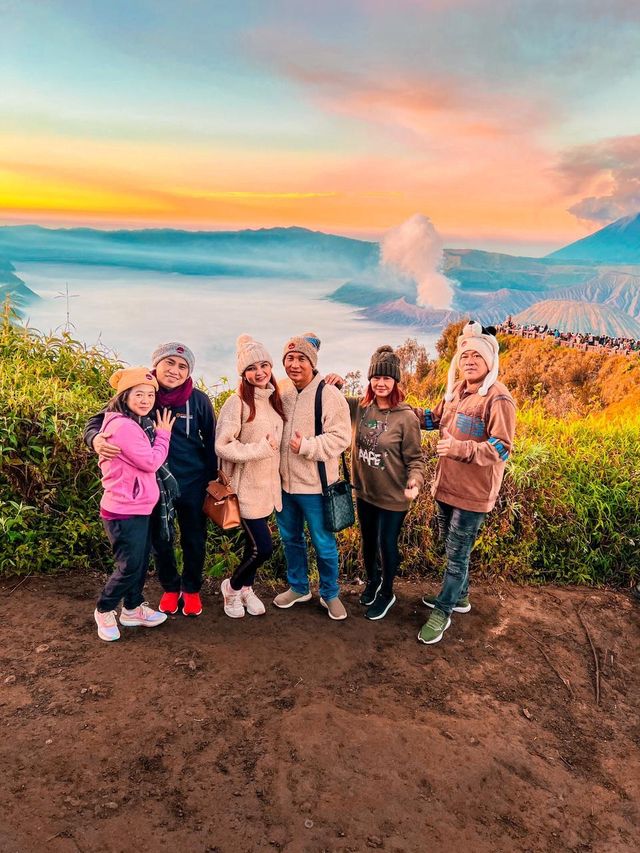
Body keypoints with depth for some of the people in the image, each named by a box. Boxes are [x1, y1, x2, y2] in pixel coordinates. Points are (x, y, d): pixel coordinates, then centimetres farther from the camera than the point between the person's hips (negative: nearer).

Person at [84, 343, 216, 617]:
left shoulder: (198, 400, -11)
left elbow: (210, 441, -1)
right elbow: (98, 420, -9)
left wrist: (213, 479, 2)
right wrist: (96, 439, -32)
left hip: (193, 483, 0)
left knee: (194, 540, 15)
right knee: (159, 540, 16)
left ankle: (192, 589, 38)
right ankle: (170, 588, 41)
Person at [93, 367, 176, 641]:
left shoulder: (137, 424, 11)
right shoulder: (124, 426, -22)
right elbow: (150, 462, -20)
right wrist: (163, 434, -9)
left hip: (138, 509, 10)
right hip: (124, 512, -10)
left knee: (141, 561, 19)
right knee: (129, 566, 1)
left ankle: (133, 608, 34)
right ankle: (104, 610, 23)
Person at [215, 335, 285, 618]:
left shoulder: (274, 399, 6)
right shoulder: (237, 402, -16)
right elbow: (222, 446, -20)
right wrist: (261, 449, -21)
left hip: (268, 484, 7)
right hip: (247, 486, -7)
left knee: (255, 544, 17)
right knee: (262, 547, -5)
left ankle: (246, 589, 39)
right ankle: (231, 586, 21)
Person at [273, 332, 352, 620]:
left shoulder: (329, 394, -14)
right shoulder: (281, 391, 4)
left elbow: (340, 437, -17)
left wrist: (307, 446, -25)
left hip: (314, 485, -5)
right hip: (284, 481, 6)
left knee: (324, 544, 8)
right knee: (290, 538, 19)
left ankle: (330, 594, 29)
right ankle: (298, 587, 39)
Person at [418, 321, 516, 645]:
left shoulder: (498, 400, -18)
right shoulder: (456, 390, 6)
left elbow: (502, 449, -21)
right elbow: (436, 418, 22)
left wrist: (460, 448, -32)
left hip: (473, 493, -8)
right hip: (447, 485, 8)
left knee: (456, 554, 5)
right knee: (450, 546, 22)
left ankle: (442, 611, 21)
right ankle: (459, 596, 43)